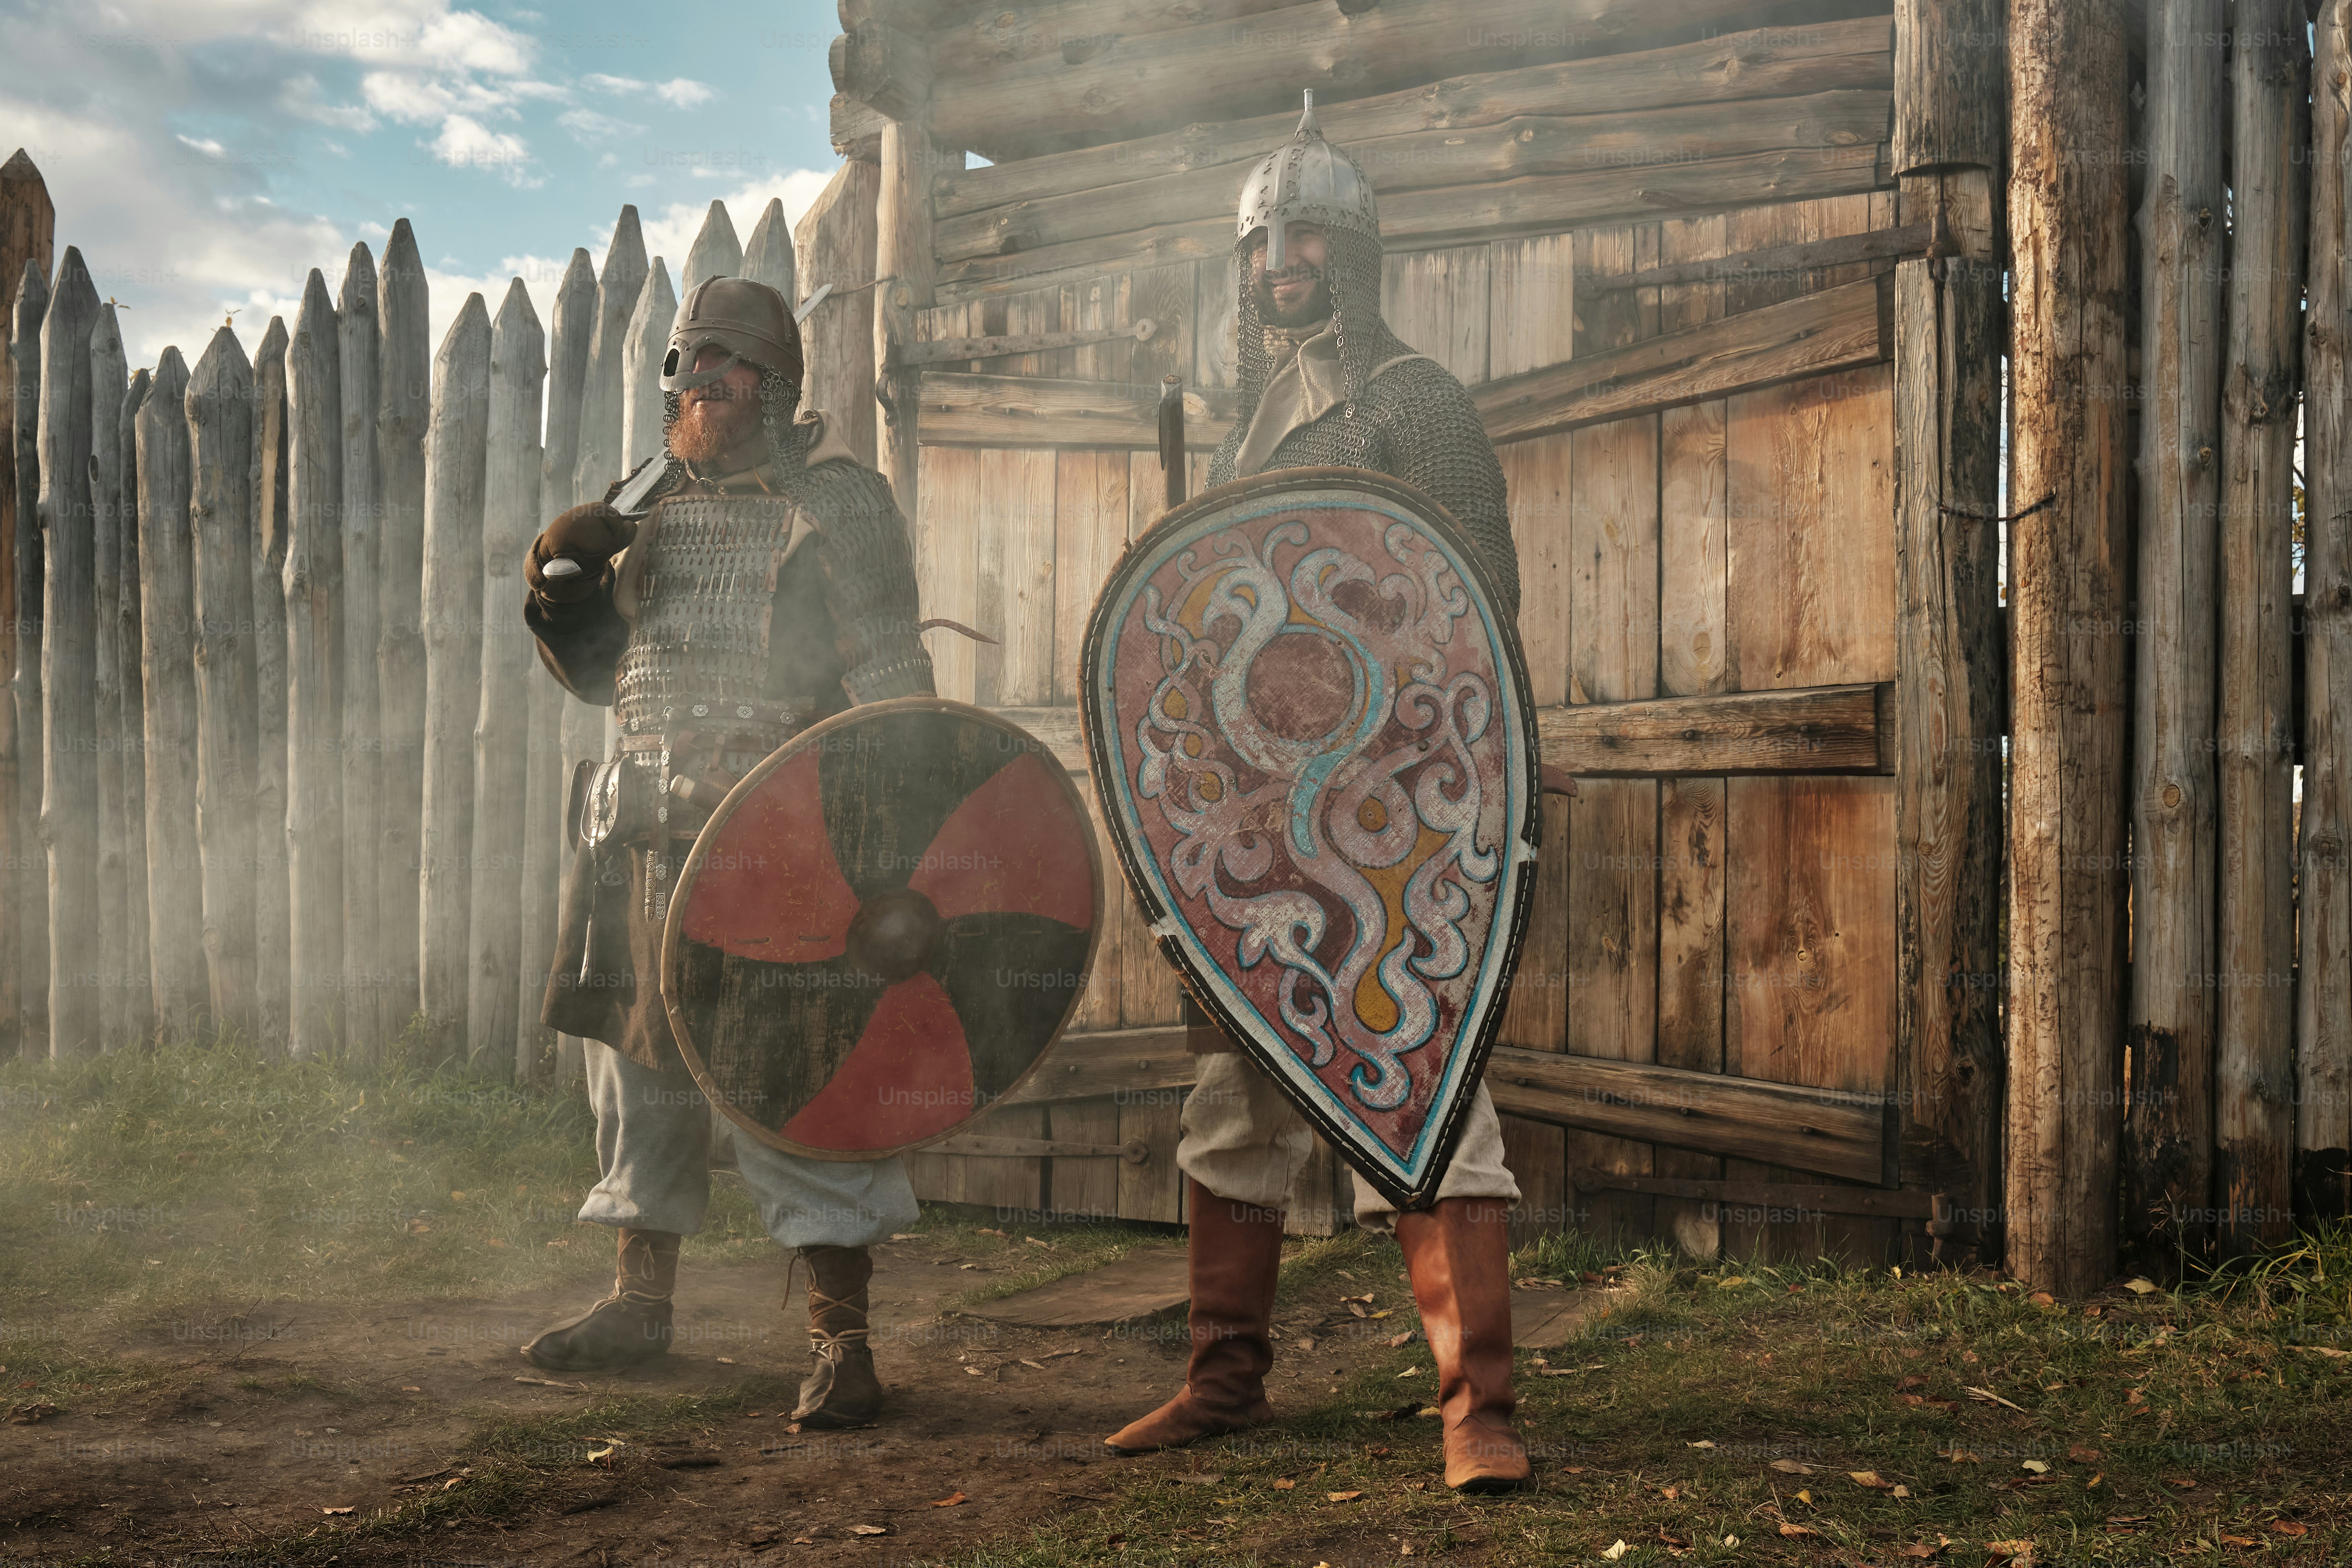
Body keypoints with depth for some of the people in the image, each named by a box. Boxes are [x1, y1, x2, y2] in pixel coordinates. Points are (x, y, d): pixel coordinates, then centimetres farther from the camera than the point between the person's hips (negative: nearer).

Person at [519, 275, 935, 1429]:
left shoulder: (838, 503, -3)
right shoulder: (655, 505, 15)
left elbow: (889, 685, -6)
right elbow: (600, 673, 21)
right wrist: (561, 592, 1)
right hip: (647, 834, 7)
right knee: (636, 1058, 14)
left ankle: (841, 1336, -2)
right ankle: (642, 1299, 30)